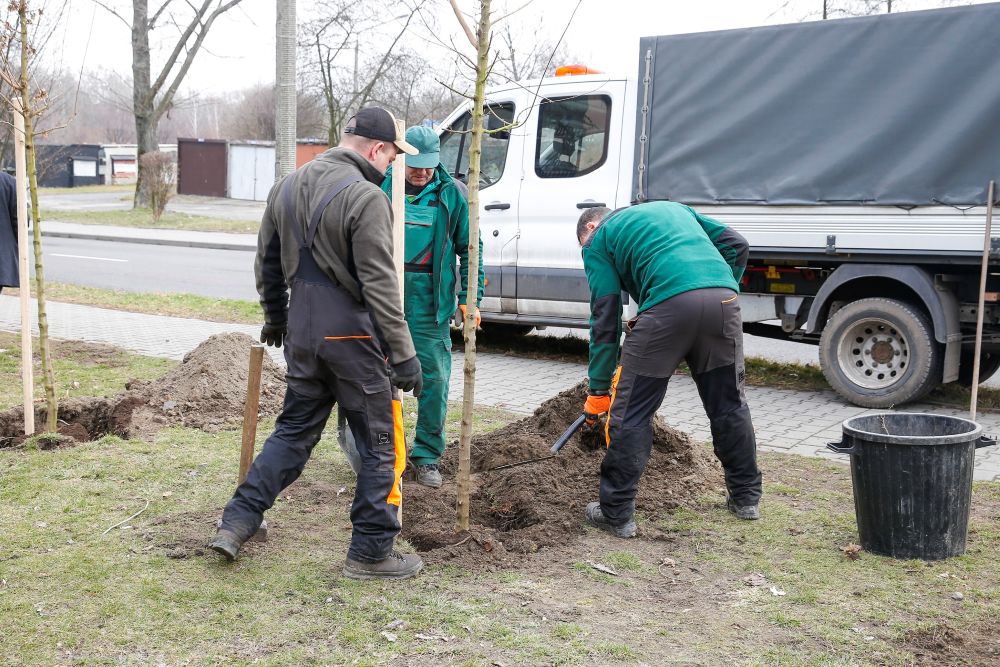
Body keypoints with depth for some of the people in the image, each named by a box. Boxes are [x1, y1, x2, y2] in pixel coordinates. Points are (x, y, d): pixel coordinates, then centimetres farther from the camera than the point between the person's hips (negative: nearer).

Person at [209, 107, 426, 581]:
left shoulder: (286, 188, 9)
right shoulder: (366, 198, -16)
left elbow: (266, 265, 18)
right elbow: (379, 287, -19)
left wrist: (276, 319, 31)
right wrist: (404, 356, -15)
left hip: (302, 335, 7)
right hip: (354, 338, -7)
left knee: (293, 431, 20)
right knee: (379, 447, 5)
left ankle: (237, 523, 18)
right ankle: (370, 552, 12)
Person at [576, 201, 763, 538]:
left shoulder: (598, 240, 20)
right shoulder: (672, 207, 35)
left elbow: (605, 317, 12)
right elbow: (736, 245, 23)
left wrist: (599, 388, 15)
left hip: (669, 303, -5)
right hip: (723, 297, 5)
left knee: (631, 413, 5)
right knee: (729, 404, 20)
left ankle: (616, 513, 10)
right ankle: (746, 497, 33)